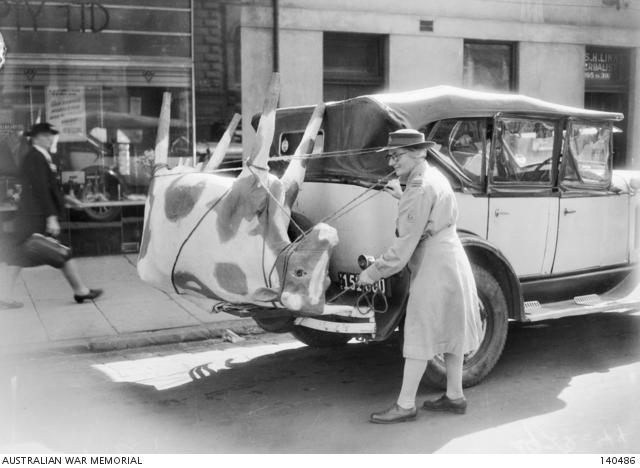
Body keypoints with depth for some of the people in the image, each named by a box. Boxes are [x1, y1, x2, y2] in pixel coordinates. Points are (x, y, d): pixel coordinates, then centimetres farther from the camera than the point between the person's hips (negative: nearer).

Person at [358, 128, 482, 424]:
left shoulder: (420, 188, -20)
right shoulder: (434, 176, 10)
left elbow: (405, 245, -23)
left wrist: (373, 273, -16)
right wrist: (402, 197, 21)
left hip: (434, 269, -10)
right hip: (450, 263, 10)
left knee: (419, 336, -4)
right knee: (450, 331, 16)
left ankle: (405, 405, 3)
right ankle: (454, 396, 26)